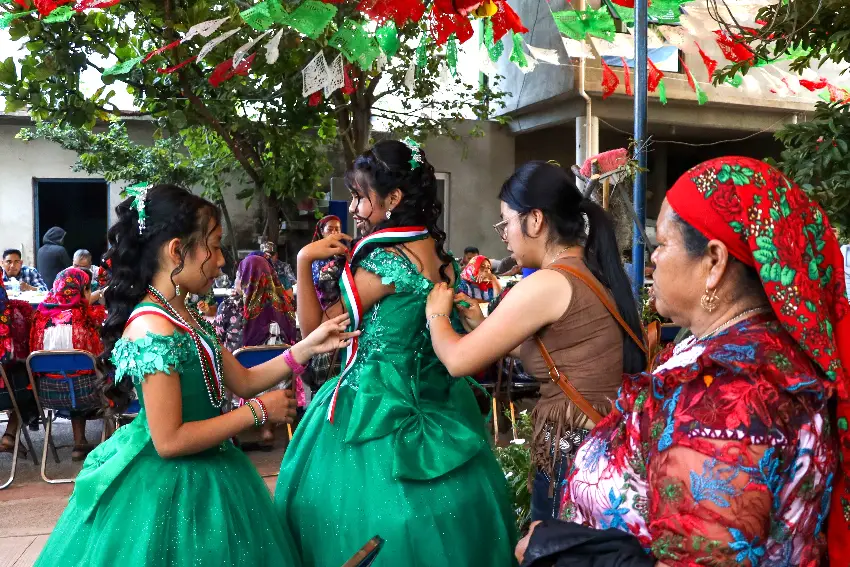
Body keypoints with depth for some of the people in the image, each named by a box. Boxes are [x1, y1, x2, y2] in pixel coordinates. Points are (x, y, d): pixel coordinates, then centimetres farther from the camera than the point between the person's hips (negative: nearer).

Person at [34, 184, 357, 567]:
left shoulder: (181, 316, 4)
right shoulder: (154, 330, -25)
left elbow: (242, 380, 7)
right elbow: (169, 441, -25)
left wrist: (309, 346, 0)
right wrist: (258, 411, -19)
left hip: (197, 476, 9)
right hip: (168, 486, -9)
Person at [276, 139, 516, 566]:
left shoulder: (385, 260, -19)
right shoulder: (438, 254, 5)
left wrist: (304, 260, -10)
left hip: (377, 407, -8)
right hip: (427, 400, 9)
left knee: (371, 511, 5)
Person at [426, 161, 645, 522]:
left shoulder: (547, 284, -18)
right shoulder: (594, 274, 8)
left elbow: (459, 360, -12)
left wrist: (437, 314, 7)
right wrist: (482, 325, 18)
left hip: (571, 457, -9)